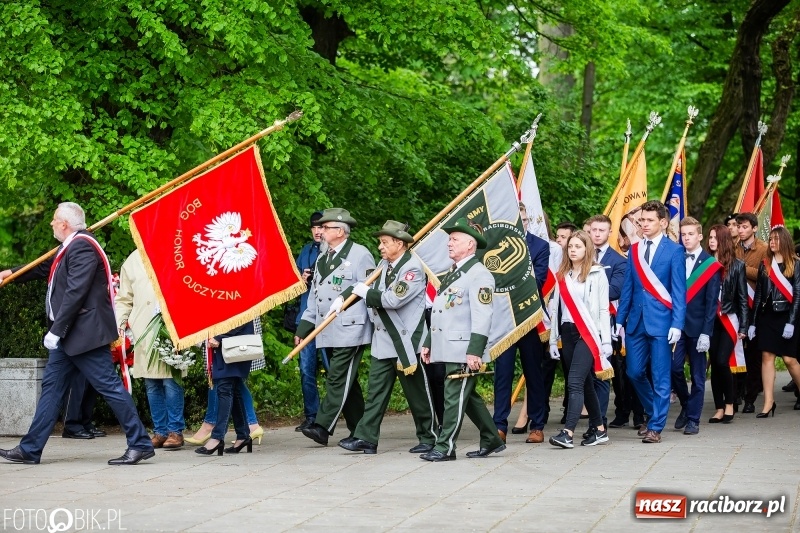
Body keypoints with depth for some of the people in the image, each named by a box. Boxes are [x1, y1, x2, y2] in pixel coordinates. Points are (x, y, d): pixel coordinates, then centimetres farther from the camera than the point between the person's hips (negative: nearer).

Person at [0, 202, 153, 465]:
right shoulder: (70, 247, 15)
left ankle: (140, 444, -2)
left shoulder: (82, 246, -16)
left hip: (84, 333, -11)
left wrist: (56, 330, -21)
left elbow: (75, 293, -23)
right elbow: (45, 268, 33)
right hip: (69, 335, 11)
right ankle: (29, 450, 15)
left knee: (108, 385, -7)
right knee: (51, 387, 11)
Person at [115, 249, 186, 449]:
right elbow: (123, 299, 19)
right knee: (152, 384, 5)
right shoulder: (132, 262, 16)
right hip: (144, 333, 4)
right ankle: (160, 431, 12)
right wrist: (119, 324, 6)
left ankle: (175, 431, 2)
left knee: (171, 381, -6)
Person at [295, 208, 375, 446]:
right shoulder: (323, 258, 20)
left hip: (350, 330, -8)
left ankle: (322, 427, -14)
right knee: (346, 382, 10)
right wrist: (303, 328, 19)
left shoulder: (359, 254, -5)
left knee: (338, 380, -10)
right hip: (328, 332, 8)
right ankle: (359, 431, 15)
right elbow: (314, 296, 22)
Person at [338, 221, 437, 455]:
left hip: (406, 341, -8)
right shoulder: (384, 264, 11)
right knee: (376, 390, 4)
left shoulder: (413, 268, -15)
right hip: (382, 340, 8)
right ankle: (365, 438, 3)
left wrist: (365, 292, -12)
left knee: (417, 392, 3)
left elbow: (394, 300, -23)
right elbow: (373, 291, 13)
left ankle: (429, 437, 16)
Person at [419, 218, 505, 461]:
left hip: (463, 350, -10)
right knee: (468, 397, 14)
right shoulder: (452, 273, 20)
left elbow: (482, 316, -18)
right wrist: (429, 343, 22)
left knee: (454, 397, -6)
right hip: (448, 348, 10)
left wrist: (474, 351, -23)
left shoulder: (479, 274, -11)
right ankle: (492, 441, 22)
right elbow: (438, 311, 24)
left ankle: (445, 447, -1)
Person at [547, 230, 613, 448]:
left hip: (588, 333, -6)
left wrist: (606, 341, -8)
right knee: (585, 384, 10)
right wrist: (553, 339, 10)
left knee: (575, 382, -15)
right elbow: (555, 308, 14)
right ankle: (599, 429, 20)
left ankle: (567, 433, -22)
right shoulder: (562, 275, 14)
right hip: (567, 333, 6)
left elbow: (603, 309, -4)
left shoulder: (597, 274, -1)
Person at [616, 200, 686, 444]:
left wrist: (677, 324, -13)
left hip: (661, 321, -5)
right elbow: (628, 287, 13)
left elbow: (679, 291, -6)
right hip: (636, 321, 5)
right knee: (634, 372, 7)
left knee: (660, 377, 0)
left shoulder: (674, 251, -3)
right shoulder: (634, 250, 11)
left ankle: (656, 427, 7)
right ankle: (653, 413, 29)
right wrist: (620, 319, 8)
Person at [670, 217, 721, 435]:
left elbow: (712, 302, -5)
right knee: (674, 368, -5)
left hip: (697, 327, -2)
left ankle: (693, 419, 10)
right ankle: (686, 405, 19)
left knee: (697, 375, 3)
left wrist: (706, 332, -11)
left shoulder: (711, 265, -1)